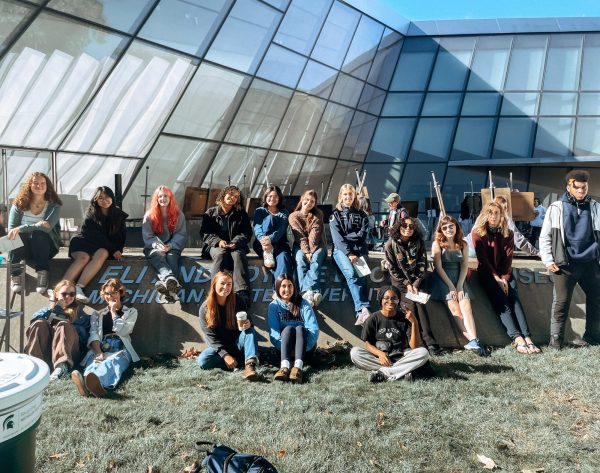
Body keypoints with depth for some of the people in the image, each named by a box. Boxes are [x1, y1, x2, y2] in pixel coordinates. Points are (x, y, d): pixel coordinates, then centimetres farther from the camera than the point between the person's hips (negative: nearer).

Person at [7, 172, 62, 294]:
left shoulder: (54, 205, -2)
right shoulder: (19, 204, 3)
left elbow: (47, 228, -19)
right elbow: (11, 229, -6)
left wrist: (21, 228, -30)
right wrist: (36, 226, -22)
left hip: (46, 246, -1)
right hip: (24, 248, 1)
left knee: (38, 235, -34)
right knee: (16, 237, -32)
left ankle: (43, 273, -31)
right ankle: (15, 274, -27)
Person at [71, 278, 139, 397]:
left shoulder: (131, 312, 21)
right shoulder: (97, 314, 26)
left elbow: (122, 331, 2)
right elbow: (94, 335, 6)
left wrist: (113, 311, 9)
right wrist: (98, 353, -14)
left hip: (120, 350, -2)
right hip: (99, 349, 2)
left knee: (113, 362, -40)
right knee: (94, 363, -37)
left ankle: (95, 382, -74)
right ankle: (88, 383, -72)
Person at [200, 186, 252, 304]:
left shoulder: (241, 214, 16)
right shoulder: (211, 213, 13)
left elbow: (247, 233, 6)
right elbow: (204, 233, 5)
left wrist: (235, 243, -14)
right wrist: (218, 241, -14)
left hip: (235, 246, 0)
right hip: (216, 245, 0)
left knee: (238, 255, -35)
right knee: (220, 254, -36)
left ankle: (243, 293, -48)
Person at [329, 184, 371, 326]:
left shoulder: (361, 215, 18)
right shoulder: (335, 215, 11)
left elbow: (362, 234, 4)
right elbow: (337, 237, -3)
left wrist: (346, 237, -6)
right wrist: (349, 253, -14)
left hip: (359, 250, 2)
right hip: (341, 250, -2)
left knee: (362, 275, -25)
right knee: (351, 274, -30)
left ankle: (361, 312, -35)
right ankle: (363, 309, -39)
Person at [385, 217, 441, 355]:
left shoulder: (419, 243, -3)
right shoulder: (390, 245, -8)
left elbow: (422, 265, -3)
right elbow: (393, 269, -7)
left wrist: (416, 284, -13)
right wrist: (407, 284, -13)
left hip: (418, 279, 1)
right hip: (400, 280, -1)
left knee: (419, 302, -23)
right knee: (411, 303, -22)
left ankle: (428, 341, -24)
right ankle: (430, 342, -20)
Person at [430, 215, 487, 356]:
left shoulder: (463, 244, 11)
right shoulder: (437, 244, 1)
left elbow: (465, 266, 5)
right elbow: (438, 267, -6)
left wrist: (459, 286, -9)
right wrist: (451, 286, -13)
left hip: (459, 279, 3)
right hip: (443, 279, -3)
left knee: (466, 307, -20)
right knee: (455, 309, -22)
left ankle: (473, 342, -35)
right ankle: (473, 341, -34)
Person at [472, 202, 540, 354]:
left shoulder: (508, 234, 9)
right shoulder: (478, 233, -1)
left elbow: (508, 257, 1)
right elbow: (483, 258, -7)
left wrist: (504, 278, -12)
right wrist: (496, 278, -13)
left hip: (504, 273, 3)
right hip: (487, 273, -3)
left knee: (514, 299, -21)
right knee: (501, 301, -24)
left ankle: (527, 338, -34)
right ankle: (518, 339, -37)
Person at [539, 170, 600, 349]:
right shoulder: (557, 208, 2)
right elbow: (545, 236, 3)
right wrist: (548, 260, -3)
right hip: (565, 264, -3)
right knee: (561, 303, -1)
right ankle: (555, 341, 7)